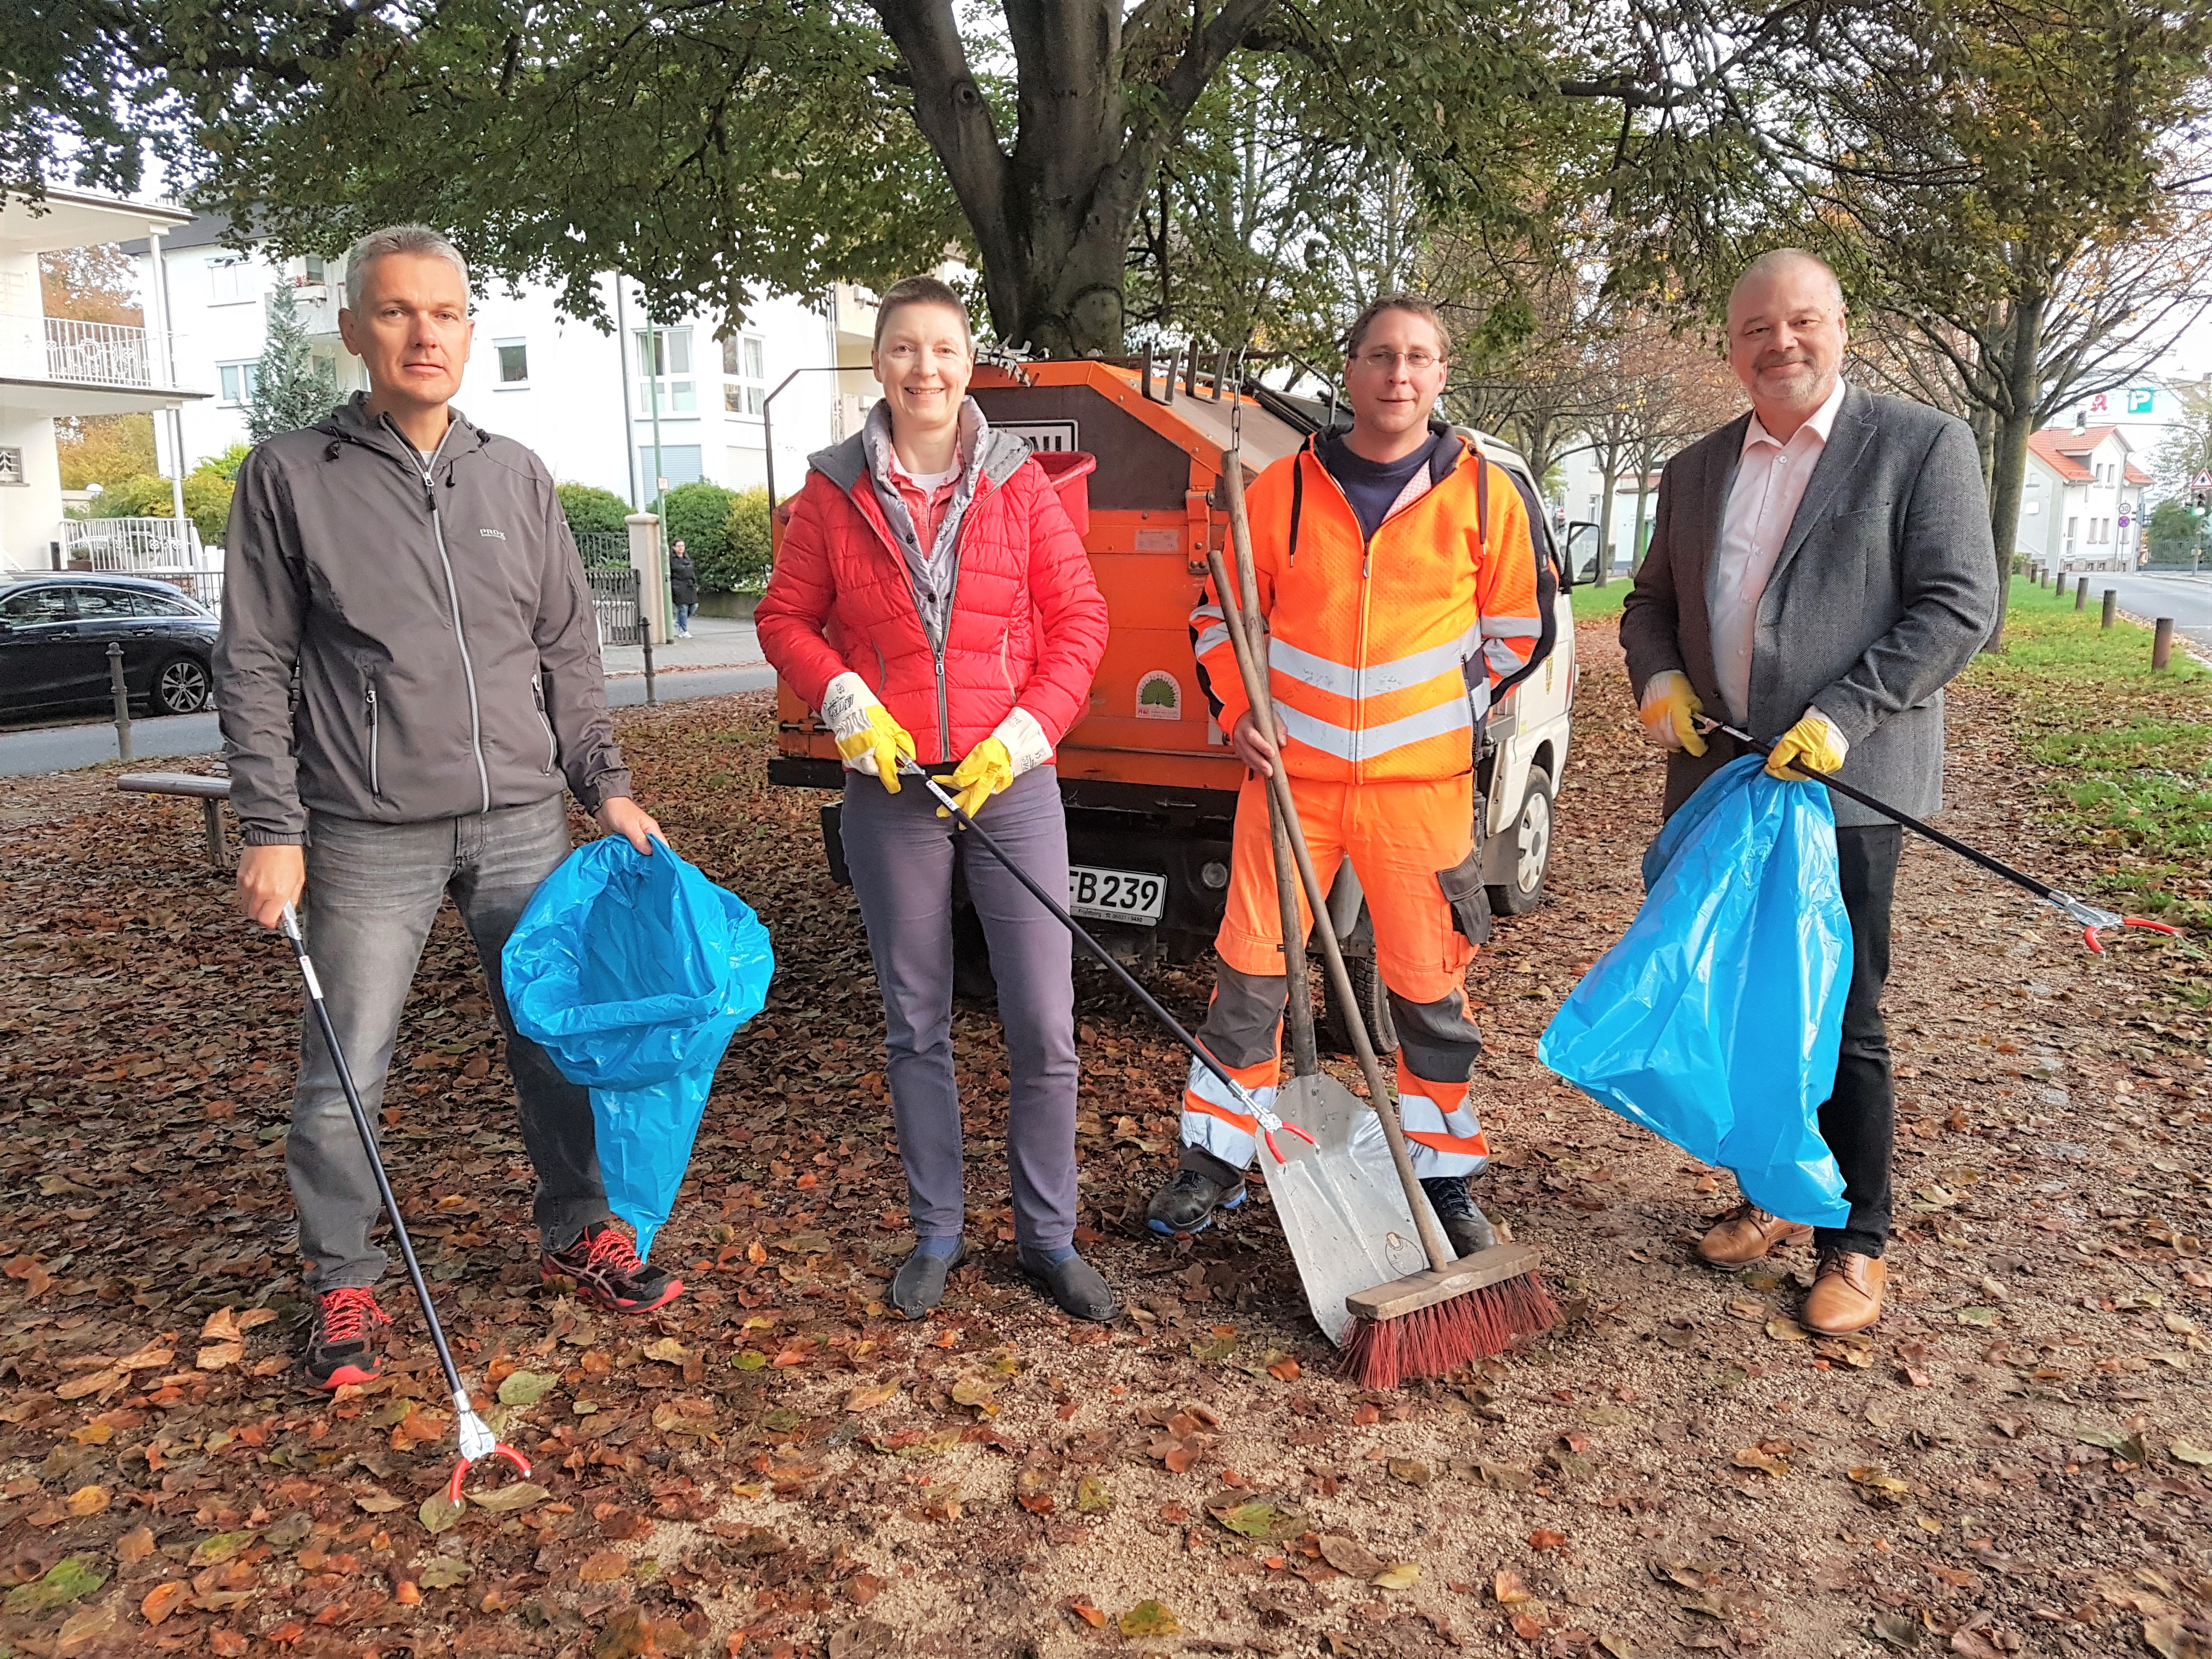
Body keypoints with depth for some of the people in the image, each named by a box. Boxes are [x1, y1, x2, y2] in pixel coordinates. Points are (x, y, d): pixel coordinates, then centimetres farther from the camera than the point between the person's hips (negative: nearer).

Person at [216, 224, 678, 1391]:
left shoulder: (518, 477, 10)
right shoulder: (291, 475, 1)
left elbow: (567, 651, 13)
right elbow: (254, 668, 0)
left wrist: (606, 789, 7)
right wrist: (272, 831, -6)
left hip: (523, 823, 3)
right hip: (370, 840, -3)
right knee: (345, 1074, 3)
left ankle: (575, 1233, 28)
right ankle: (343, 1285, 22)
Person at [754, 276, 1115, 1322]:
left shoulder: (1019, 483, 2)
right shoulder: (836, 490, 3)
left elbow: (1078, 620, 2)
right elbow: (785, 618, 8)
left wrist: (1022, 736, -9)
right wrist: (847, 705, -9)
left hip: (1011, 785, 0)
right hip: (890, 791, 1)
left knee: (1045, 1029, 0)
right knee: (916, 1027, 10)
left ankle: (1047, 1237, 19)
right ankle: (936, 1235, 27)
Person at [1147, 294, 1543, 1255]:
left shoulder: (1482, 493, 2)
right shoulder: (1283, 489, 2)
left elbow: (1517, 628, 13)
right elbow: (1221, 615, 11)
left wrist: (1443, 709, 6)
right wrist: (1236, 714, -2)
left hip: (1420, 784, 0)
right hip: (1289, 774, 0)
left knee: (1431, 991, 8)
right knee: (1249, 972, 5)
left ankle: (1443, 1179, 26)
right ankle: (1215, 1162, 21)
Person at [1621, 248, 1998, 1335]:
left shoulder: (1923, 445, -1)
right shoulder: (1695, 471, 14)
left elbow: (1960, 606, -8)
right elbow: (1652, 601, 20)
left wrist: (1840, 716, -18)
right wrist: (1658, 676, -2)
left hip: (1845, 789, -5)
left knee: (1841, 1024, 2)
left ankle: (1856, 1241, 18)